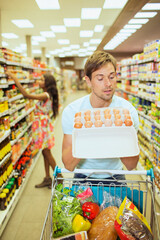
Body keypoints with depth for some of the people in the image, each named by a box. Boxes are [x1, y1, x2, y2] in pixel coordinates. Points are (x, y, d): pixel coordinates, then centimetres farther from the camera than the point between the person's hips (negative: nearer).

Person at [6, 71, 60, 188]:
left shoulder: (45, 96, -22)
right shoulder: (47, 95, 8)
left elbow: (27, 95, -30)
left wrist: (14, 78, -27)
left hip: (43, 126, -9)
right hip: (42, 126, 9)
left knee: (47, 153, 3)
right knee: (45, 153, 15)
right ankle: (47, 178, 27)